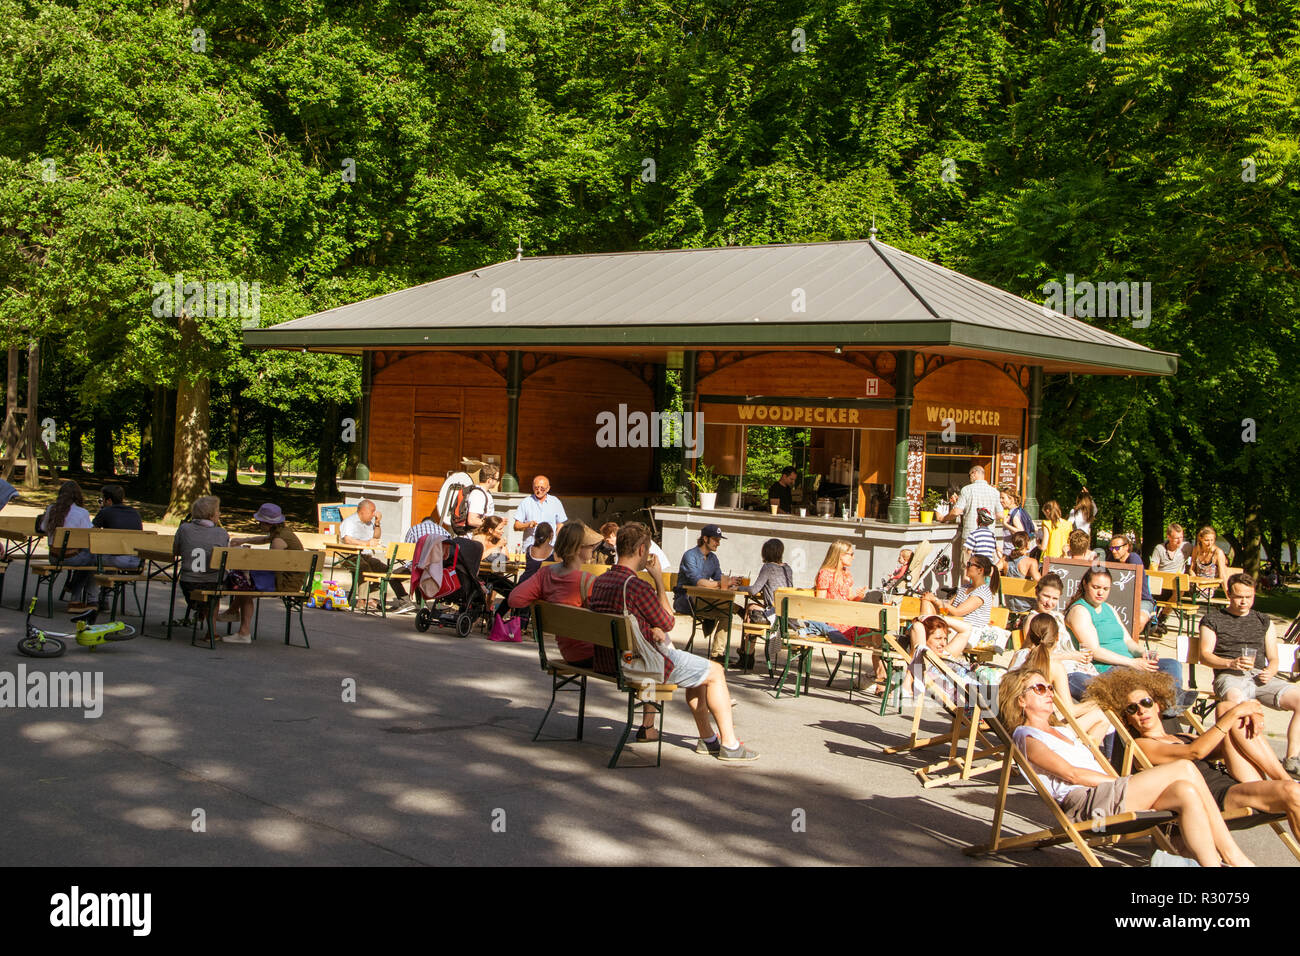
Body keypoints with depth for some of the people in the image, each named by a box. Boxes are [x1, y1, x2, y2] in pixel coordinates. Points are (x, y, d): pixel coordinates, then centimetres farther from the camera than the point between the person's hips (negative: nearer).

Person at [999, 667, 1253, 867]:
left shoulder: (1065, 731, 33)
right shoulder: (1026, 737, 4)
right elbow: (1072, 774, -7)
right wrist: (1125, 782, -9)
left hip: (1109, 794, 8)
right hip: (1084, 801, -8)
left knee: (1185, 792, -19)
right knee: (1184, 769, -19)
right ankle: (1235, 858, -18)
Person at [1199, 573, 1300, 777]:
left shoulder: (1264, 621, 25)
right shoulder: (1213, 619, 14)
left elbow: (1273, 659, 21)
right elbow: (1205, 655, 5)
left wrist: (1270, 672, -4)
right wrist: (1231, 663, -14)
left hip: (1260, 676, 4)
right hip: (1229, 677, -4)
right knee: (1236, 701, -41)